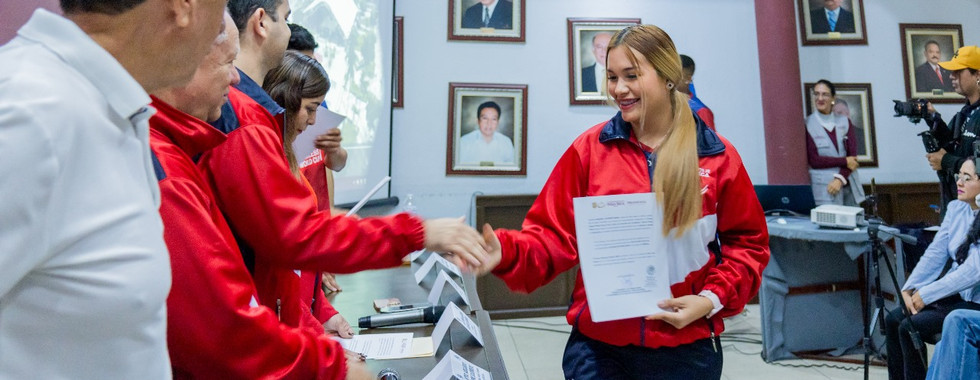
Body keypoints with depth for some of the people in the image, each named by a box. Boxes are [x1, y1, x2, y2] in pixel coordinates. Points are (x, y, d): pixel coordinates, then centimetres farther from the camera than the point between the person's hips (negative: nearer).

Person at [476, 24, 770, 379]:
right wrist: (507, 252, -23)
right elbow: (555, 234, -5)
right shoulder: (589, 148, -4)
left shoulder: (718, 156, -3)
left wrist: (712, 299, -8)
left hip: (687, 347, 1)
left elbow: (747, 243, 5)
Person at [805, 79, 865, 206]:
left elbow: (852, 155, 1)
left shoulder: (845, 122, 9)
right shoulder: (807, 124, -4)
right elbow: (813, 160, -9)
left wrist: (840, 179, -13)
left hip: (848, 185, 4)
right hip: (823, 188, -4)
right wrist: (844, 161, -7)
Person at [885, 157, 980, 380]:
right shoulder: (956, 209, 5)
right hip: (953, 293, 7)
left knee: (910, 327, -20)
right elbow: (935, 253, 4)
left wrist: (926, 294, -20)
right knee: (893, 319, -7)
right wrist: (910, 288, -6)